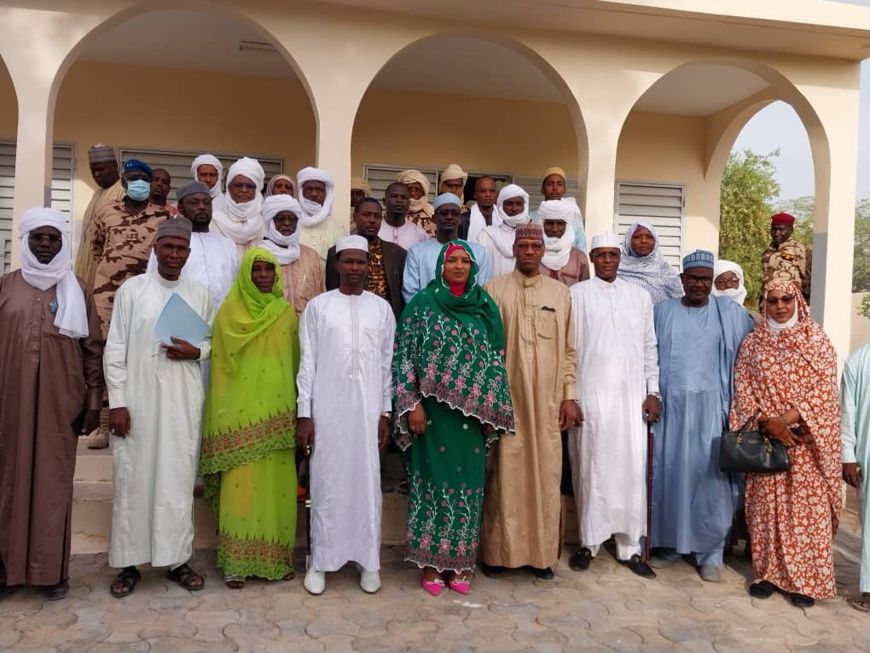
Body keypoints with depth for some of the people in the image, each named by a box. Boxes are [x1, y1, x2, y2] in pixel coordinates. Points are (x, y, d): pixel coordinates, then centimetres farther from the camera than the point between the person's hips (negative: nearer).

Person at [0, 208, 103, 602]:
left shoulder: (76, 289, 3)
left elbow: (93, 348, 3)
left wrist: (93, 402, -1)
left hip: (60, 402, -1)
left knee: (54, 481, 4)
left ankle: (52, 568, 14)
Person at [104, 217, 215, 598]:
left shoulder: (200, 295, 7)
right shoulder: (131, 289, 0)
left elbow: (213, 340, 16)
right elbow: (115, 350, -1)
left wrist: (195, 351, -8)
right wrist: (117, 402, -7)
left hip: (183, 403, 2)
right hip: (136, 401, -1)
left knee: (179, 480, 6)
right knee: (132, 480, 4)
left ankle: (177, 559, 19)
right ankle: (129, 563, 18)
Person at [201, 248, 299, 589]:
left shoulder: (287, 313, 9)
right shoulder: (229, 312, 2)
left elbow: (295, 362, 10)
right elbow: (220, 366, 0)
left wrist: (297, 410, 6)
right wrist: (222, 415, -4)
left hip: (277, 412, 2)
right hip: (241, 413, -2)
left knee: (277, 486, 5)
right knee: (240, 486, -3)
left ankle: (277, 558, 16)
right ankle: (236, 562, 8)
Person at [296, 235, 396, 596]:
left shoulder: (381, 308, 6)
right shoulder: (317, 306, 2)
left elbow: (387, 364, 7)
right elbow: (307, 363, 1)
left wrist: (386, 411, 3)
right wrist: (304, 413, -4)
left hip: (368, 408, 1)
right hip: (327, 408, -1)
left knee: (367, 482, 6)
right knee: (326, 482, 4)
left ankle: (368, 560, 17)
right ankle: (320, 560, 15)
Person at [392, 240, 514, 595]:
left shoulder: (485, 306, 7)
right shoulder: (422, 304, -1)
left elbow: (496, 358, 8)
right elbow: (404, 356, -3)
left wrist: (493, 410, 4)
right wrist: (412, 404, -10)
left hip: (472, 411, 3)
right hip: (433, 411, -3)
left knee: (468, 482, 7)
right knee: (434, 479, 3)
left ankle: (460, 561, 21)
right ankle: (430, 561, 16)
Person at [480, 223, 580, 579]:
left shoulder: (560, 292, 9)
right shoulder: (494, 289, 3)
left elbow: (569, 349, 9)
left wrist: (569, 395, 3)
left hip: (548, 400, 2)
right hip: (505, 398, -2)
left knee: (546, 474, 6)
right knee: (504, 474, 2)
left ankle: (542, 552, 18)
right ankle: (498, 550, 14)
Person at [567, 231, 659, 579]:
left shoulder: (640, 296, 12)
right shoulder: (577, 294, 2)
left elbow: (650, 347, 12)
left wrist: (653, 391, 6)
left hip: (632, 395, 3)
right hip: (591, 394, -3)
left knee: (632, 468, 3)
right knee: (591, 467, 2)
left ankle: (630, 546, 13)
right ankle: (589, 541, 14)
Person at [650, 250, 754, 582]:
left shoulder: (730, 312, 4)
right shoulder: (663, 311, 7)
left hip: (710, 407, -1)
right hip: (670, 406, 1)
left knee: (710, 476, 0)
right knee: (668, 474, 6)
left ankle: (710, 552, 13)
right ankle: (668, 544, 19)